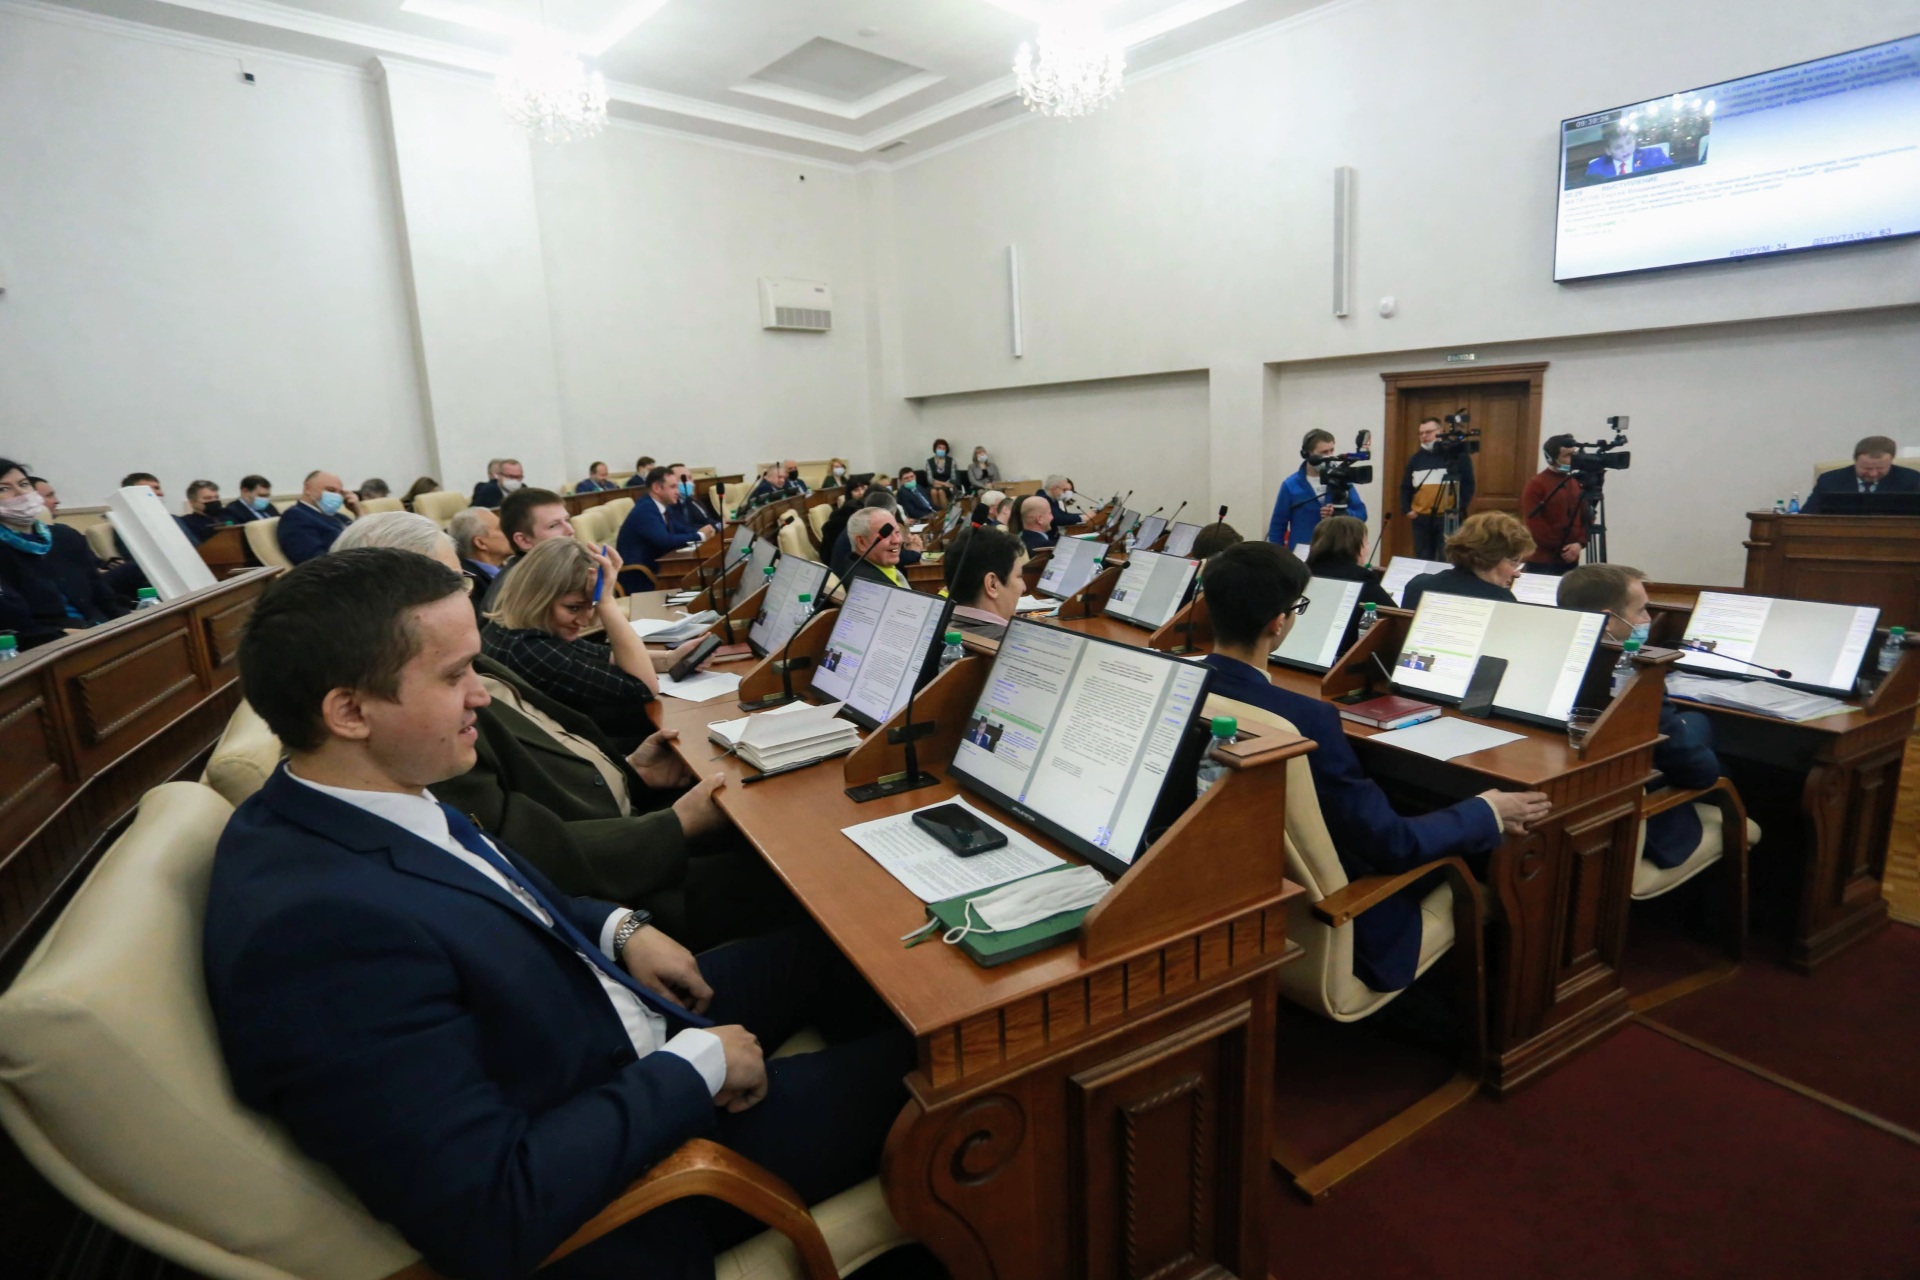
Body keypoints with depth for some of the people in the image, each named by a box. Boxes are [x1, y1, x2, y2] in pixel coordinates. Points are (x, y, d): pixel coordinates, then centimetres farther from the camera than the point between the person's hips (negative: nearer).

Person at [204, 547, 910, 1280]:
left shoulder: (337, 817, -6)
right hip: (615, 1174, -8)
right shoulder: (316, 921, -35)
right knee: (901, 1068, 2)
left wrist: (621, 927, -2)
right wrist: (698, 1064, -23)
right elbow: (496, 1219, -34)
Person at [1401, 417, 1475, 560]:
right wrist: (1406, 509, 2)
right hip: (1421, 518, 4)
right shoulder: (1416, 458, 13)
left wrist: (1460, 508, -10)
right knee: (1422, 560, 9)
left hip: (1449, 517, -4)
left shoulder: (1457, 454, 1)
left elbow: (1468, 484, -1)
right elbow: (1405, 487, 15)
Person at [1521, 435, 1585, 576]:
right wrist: (1560, 549, -11)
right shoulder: (1536, 485, -7)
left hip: (1570, 559, 6)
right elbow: (1535, 524, -12)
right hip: (1542, 561, -6)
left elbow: (1585, 516, 13)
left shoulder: (1577, 484, 13)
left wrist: (1580, 543, -4)